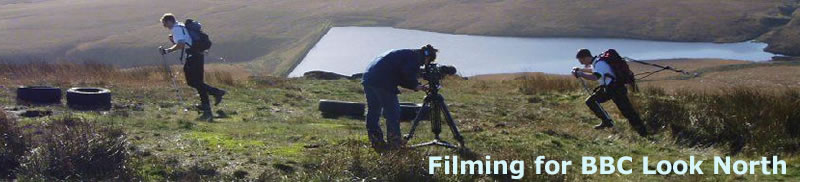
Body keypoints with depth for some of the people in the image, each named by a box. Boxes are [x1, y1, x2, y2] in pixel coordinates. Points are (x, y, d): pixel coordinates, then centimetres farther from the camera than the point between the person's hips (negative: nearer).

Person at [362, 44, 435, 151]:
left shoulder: (405, 54, 29)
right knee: (393, 111, 0)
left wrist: (416, 86, 21)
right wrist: (416, 85, 0)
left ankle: (377, 142, 18)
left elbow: (401, 78, 26)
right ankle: (395, 142, 3)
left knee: (373, 111, 12)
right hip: (382, 82, -10)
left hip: (368, 78, 10)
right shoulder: (414, 56, 1)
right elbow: (408, 73, -16)